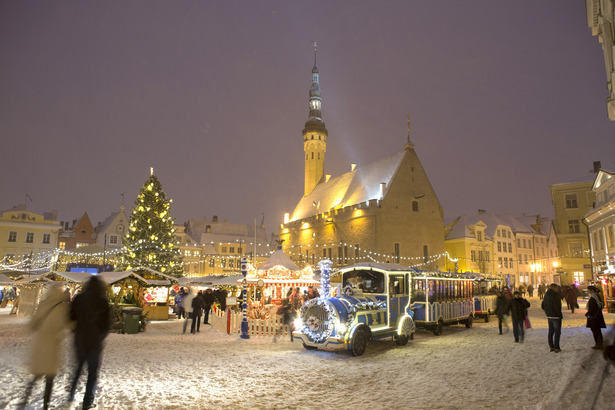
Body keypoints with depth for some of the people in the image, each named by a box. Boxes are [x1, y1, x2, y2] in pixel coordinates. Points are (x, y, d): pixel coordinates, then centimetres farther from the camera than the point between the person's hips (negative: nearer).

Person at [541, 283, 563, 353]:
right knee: (557, 332, 2)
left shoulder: (546, 295, 7)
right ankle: (556, 348, 5)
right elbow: (557, 307, -23)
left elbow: (542, 306, 13)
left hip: (549, 316, 7)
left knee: (551, 332, 14)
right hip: (556, 317, -7)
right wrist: (560, 315, -9)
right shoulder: (555, 296, -18)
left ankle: (551, 347, 20)